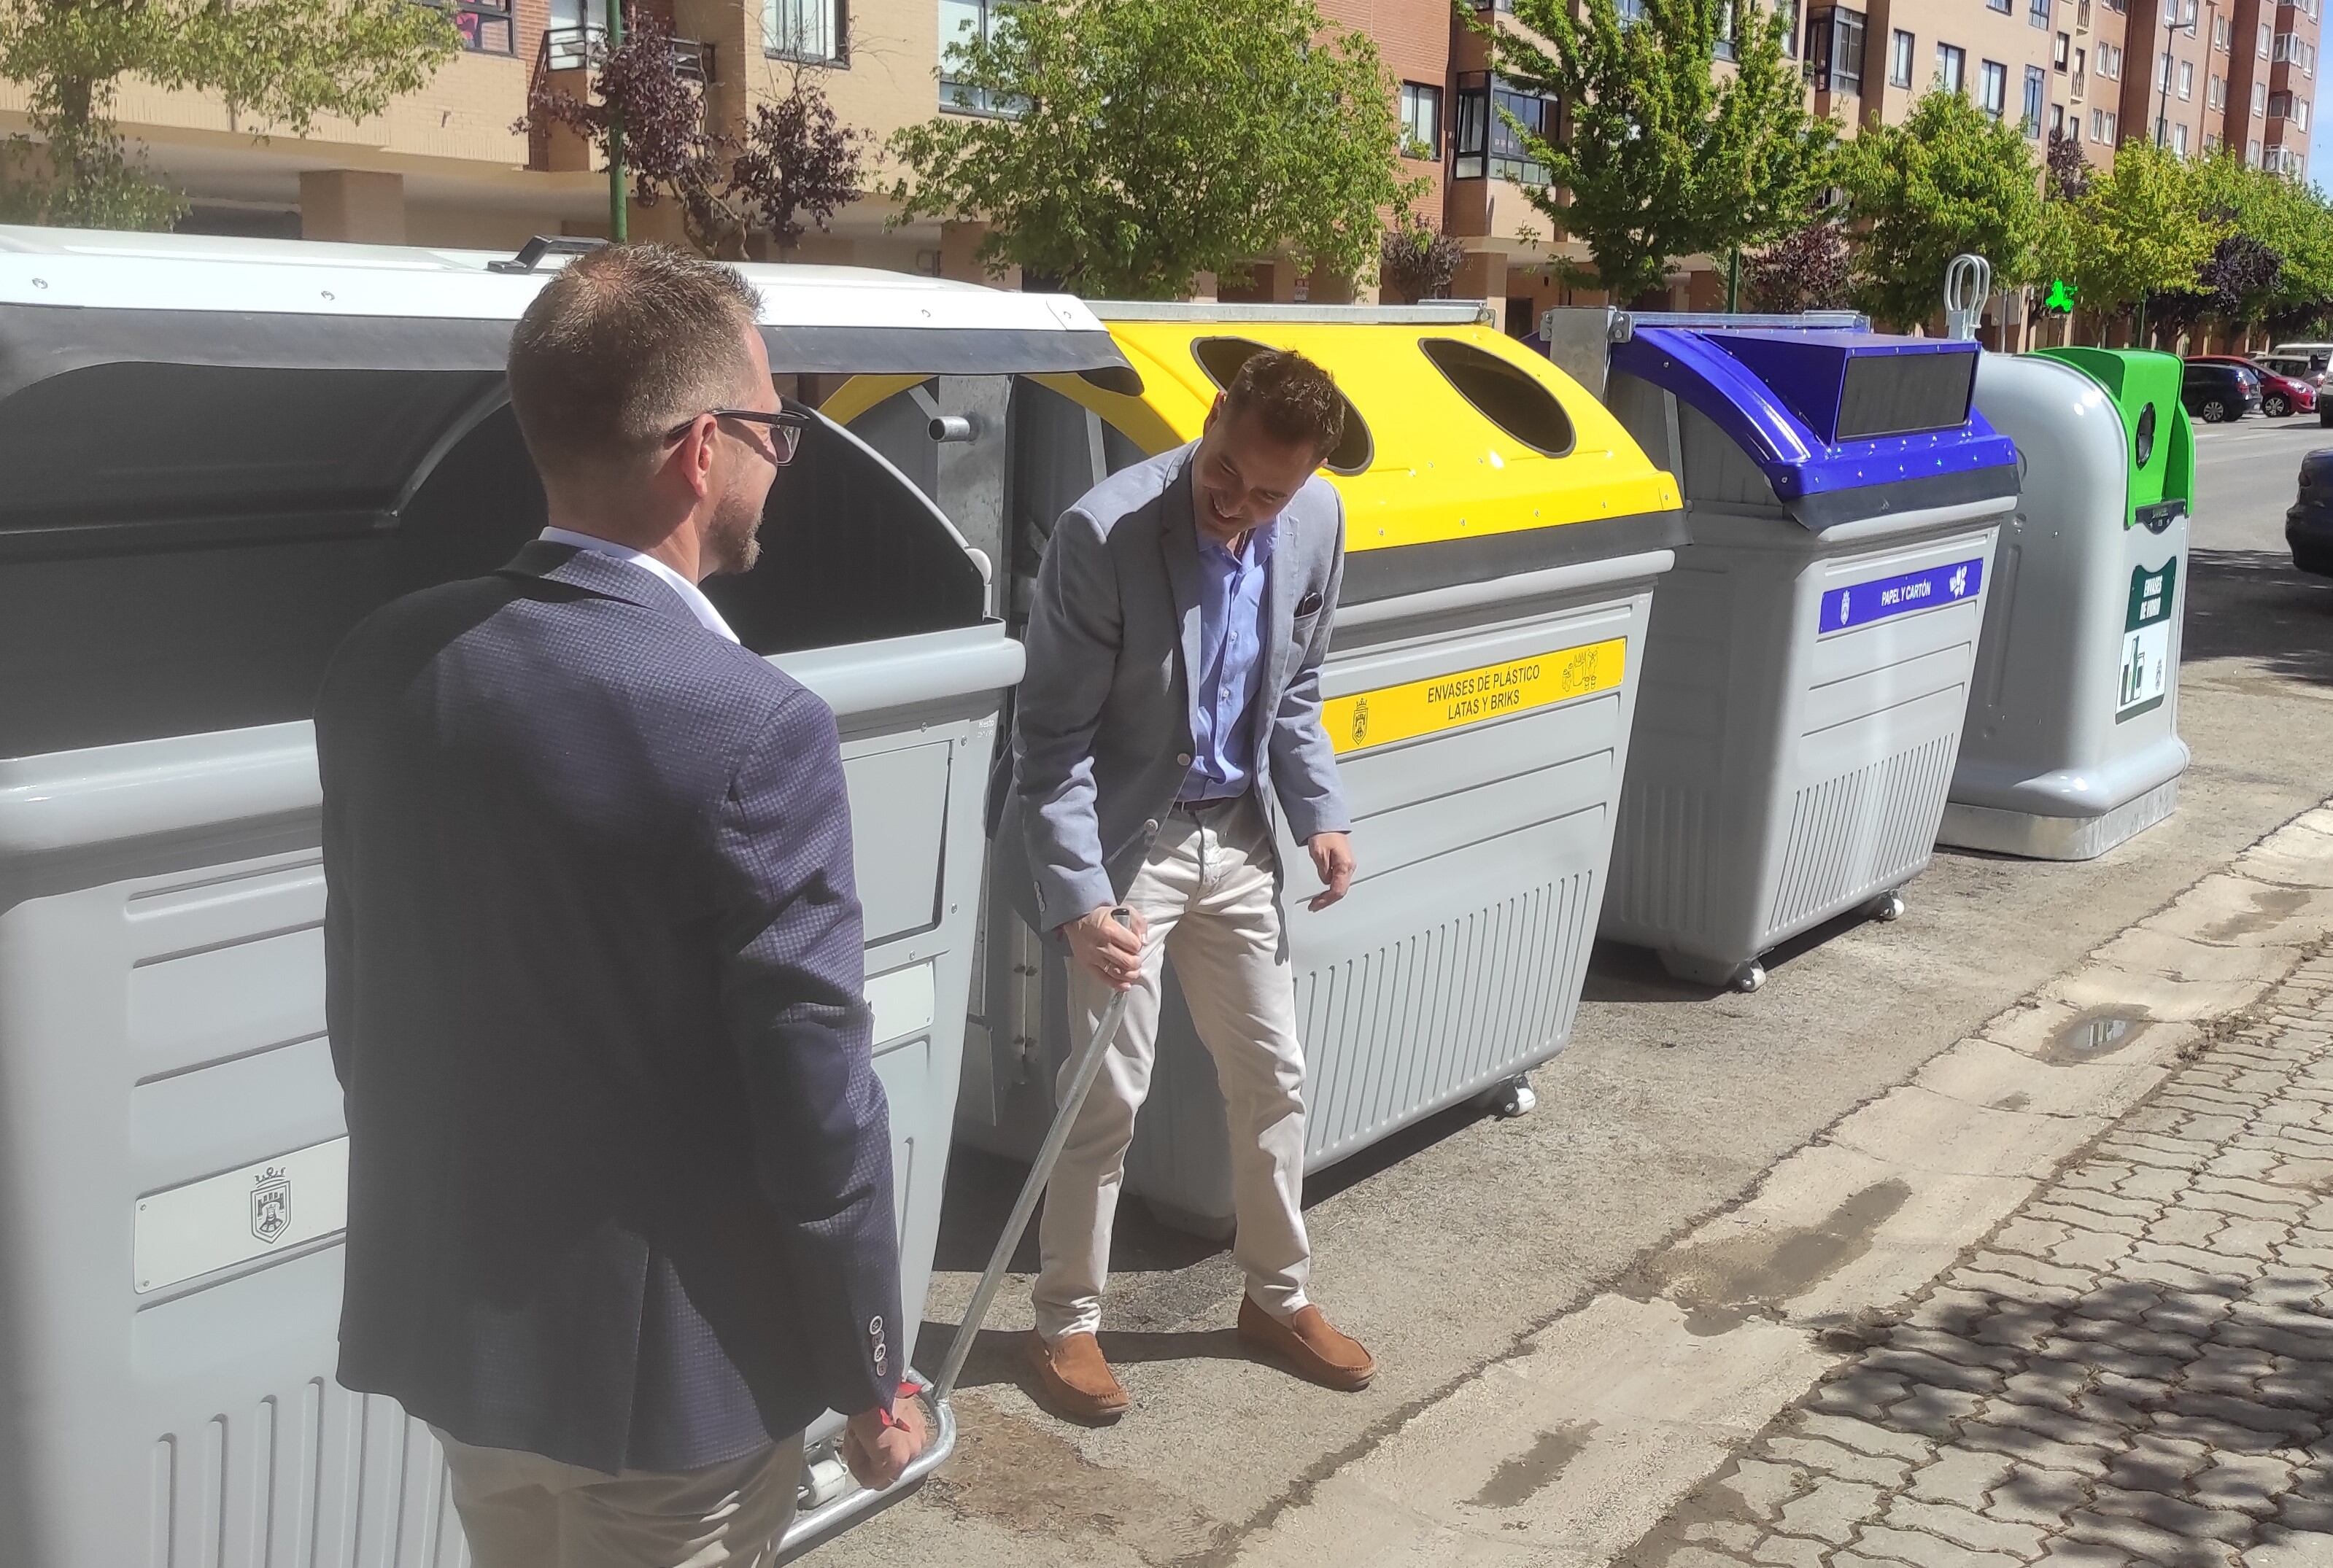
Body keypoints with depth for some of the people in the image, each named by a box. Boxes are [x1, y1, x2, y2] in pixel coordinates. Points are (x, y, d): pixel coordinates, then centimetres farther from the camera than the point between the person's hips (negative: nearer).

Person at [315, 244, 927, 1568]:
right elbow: (818, 1110, -20)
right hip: (668, 1360, -6)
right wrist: (870, 1375, -5)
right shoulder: (752, 730, -24)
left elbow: (365, 1014, 5)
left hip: (452, 1320, 6)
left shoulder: (387, 666, -5)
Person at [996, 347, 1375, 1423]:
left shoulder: (1317, 523, -7)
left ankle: (1277, 1298, 32)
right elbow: (1053, 738, -20)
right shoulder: (1103, 533, -25)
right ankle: (1066, 1323, 19)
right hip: (1123, 839, -5)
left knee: (1273, 1076, 13)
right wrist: (1078, 898, -27)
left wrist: (1319, 813, 2)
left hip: (1236, 834, 6)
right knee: (1110, 1093, -1)